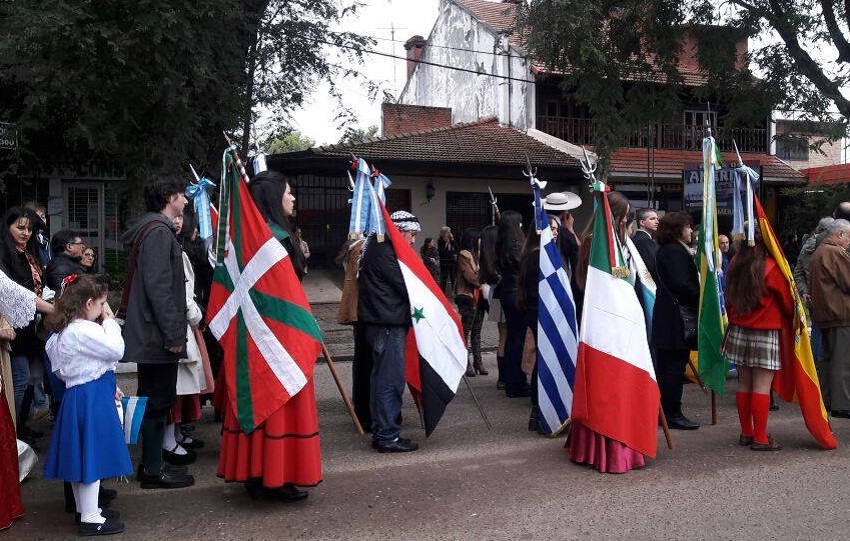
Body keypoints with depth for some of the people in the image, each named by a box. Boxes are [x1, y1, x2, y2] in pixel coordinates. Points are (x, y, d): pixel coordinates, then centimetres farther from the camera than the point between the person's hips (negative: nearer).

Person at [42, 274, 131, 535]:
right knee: (92, 454, -3)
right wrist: (110, 322, -6)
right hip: (91, 398, -10)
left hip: (77, 394, 10)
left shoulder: (66, 330, 13)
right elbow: (116, 350, -19)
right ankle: (90, 519, 5)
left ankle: (85, 508, 30)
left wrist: (110, 387, 18)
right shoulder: (83, 330, -19)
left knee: (81, 455, 17)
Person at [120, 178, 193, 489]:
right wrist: (173, 334, -21)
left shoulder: (151, 229, 18)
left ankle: (152, 464, 25)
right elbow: (158, 286, -23)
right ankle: (153, 470, 6)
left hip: (149, 334, 11)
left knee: (154, 399, 16)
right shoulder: (159, 232, -15)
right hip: (158, 334, -11)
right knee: (159, 400, -3)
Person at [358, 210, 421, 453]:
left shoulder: (381, 248, 19)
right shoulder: (382, 252, -14)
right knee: (390, 380, -6)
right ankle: (387, 436, -1)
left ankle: (383, 432, 21)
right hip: (388, 325, -11)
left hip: (386, 323, 11)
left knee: (385, 378, 14)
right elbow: (402, 285, -17)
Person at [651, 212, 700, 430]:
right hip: (677, 317, -11)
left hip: (665, 316, 11)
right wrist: (701, 300, -10)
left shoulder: (665, 250, 18)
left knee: (666, 364, 14)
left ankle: (664, 411, 21)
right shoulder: (675, 251, -15)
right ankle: (673, 414, 1)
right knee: (675, 365, -5)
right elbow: (682, 284, -22)